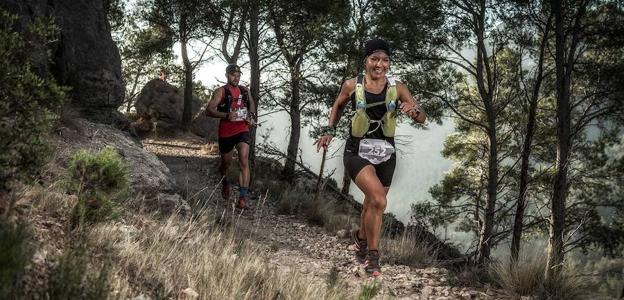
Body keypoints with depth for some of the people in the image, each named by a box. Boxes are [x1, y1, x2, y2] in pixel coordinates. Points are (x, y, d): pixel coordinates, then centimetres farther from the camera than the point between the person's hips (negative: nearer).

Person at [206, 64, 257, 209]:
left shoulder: (245, 92, 8)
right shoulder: (220, 92, -5)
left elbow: (251, 104, 28)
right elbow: (209, 111, -15)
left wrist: (252, 117, 8)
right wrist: (227, 115, -30)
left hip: (242, 130, 1)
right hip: (226, 133, -1)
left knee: (244, 163, -17)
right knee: (226, 163, 17)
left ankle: (242, 198, -20)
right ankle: (224, 181, 52)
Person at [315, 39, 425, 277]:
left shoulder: (397, 88, -3)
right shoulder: (352, 85, -5)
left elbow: (422, 118, -3)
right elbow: (338, 106, 15)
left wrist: (414, 110, -25)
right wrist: (329, 131, 4)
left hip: (385, 155, 3)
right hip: (358, 152, -3)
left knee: (372, 205, 18)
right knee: (379, 201, -23)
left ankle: (361, 238, 50)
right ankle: (372, 254, -4)